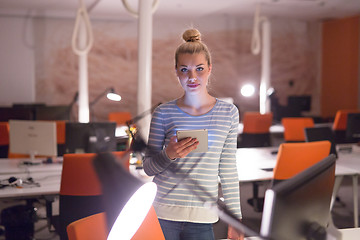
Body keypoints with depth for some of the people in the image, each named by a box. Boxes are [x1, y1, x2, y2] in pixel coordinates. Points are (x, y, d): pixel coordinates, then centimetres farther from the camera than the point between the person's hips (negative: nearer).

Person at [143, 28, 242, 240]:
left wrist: (235, 218, 6)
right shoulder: (164, 113, -1)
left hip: (202, 219, 1)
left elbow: (228, 171, 6)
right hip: (162, 215, 0)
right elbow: (148, 168, 3)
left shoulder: (228, 113, 3)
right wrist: (168, 155, -18)